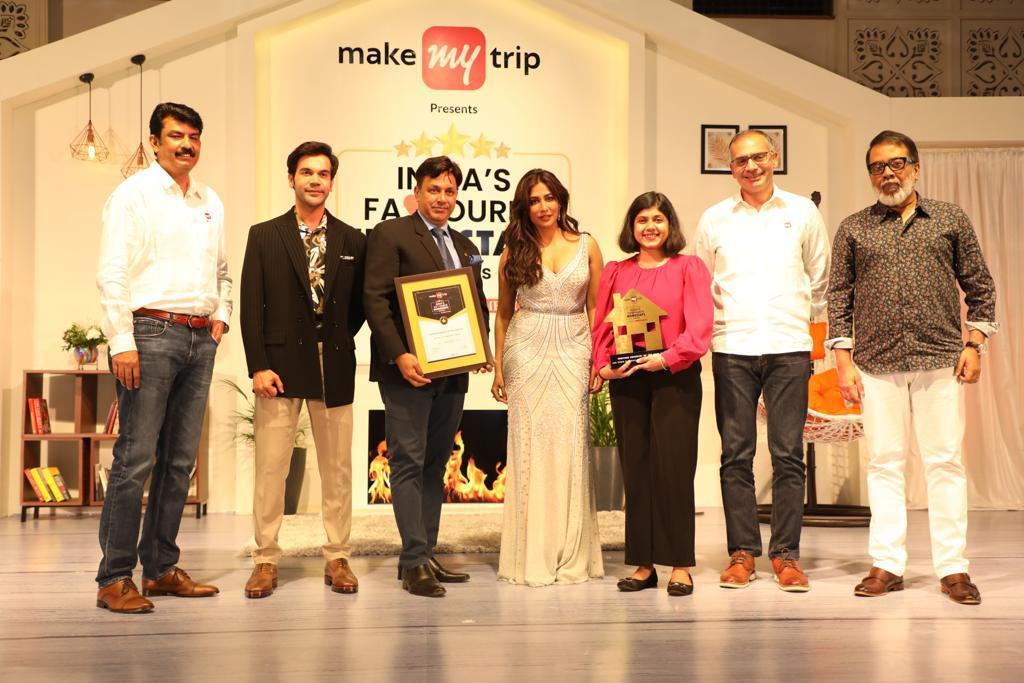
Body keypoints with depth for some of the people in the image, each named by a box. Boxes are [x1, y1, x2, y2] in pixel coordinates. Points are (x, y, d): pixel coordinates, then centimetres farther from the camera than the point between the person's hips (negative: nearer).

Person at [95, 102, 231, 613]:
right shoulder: (134, 193, -2)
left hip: (200, 340, 7)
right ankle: (114, 579, 0)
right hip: (151, 332, -6)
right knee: (135, 459, -7)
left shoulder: (210, 202, 17)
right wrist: (122, 342, -16)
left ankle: (161, 568, 18)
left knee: (180, 460, 9)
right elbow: (112, 273, -9)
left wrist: (220, 315, 11)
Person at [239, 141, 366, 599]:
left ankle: (338, 558, 18)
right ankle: (266, 561, 12)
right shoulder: (264, 236, 4)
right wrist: (258, 366, -9)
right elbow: (251, 307, -2)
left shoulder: (352, 241, 9)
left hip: (335, 369, 2)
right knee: (270, 467, 1)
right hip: (280, 366, -2)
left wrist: (338, 340, 2)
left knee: (337, 468, 7)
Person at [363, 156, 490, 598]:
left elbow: (477, 304, 21)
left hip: (452, 371, 7)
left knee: (435, 464, 10)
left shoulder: (465, 246, 18)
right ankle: (414, 563, -1)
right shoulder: (391, 234, -2)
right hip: (408, 370, -7)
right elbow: (375, 299, -10)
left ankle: (425, 556, 18)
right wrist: (399, 355, -20)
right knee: (408, 462, -5)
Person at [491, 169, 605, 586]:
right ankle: (531, 554, 8)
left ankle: (572, 555, 9)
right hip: (527, 348, 0)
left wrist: (599, 360, -1)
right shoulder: (514, 251, 6)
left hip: (573, 349, 0)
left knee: (570, 443, -1)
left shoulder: (586, 246, 7)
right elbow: (503, 313, 10)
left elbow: (594, 306, 7)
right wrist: (497, 365, 5)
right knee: (529, 444, -1)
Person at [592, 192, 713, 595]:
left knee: (673, 466, -6)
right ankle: (643, 564, 12)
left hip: (676, 377, -3)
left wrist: (668, 357, -16)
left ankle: (680, 565, 2)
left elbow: (700, 326, -5)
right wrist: (605, 365, -4)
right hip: (627, 380, 4)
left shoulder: (689, 267, 4)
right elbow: (601, 326, 11)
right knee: (635, 468, 5)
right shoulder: (616, 272, 14)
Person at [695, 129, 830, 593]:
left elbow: (820, 280, 17)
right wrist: (714, 326, 11)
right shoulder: (714, 220, 8)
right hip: (731, 350, 1)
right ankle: (742, 553, 10)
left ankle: (786, 554, 8)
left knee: (787, 454, -1)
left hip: (789, 349, 0)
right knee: (736, 455, 2)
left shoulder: (803, 213, 8)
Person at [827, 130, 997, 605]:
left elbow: (980, 286, 11)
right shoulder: (853, 229, 9)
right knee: (884, 463, 4)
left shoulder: (951, 219, 9)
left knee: (945, 462, 1)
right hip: (877, 366, 1)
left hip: (940, 361, 0)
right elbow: (839, 297, 7)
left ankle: (952, 568, 8)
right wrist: (844, 362, 0)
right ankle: (887, 566, 11)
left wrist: (973, 344, 0)